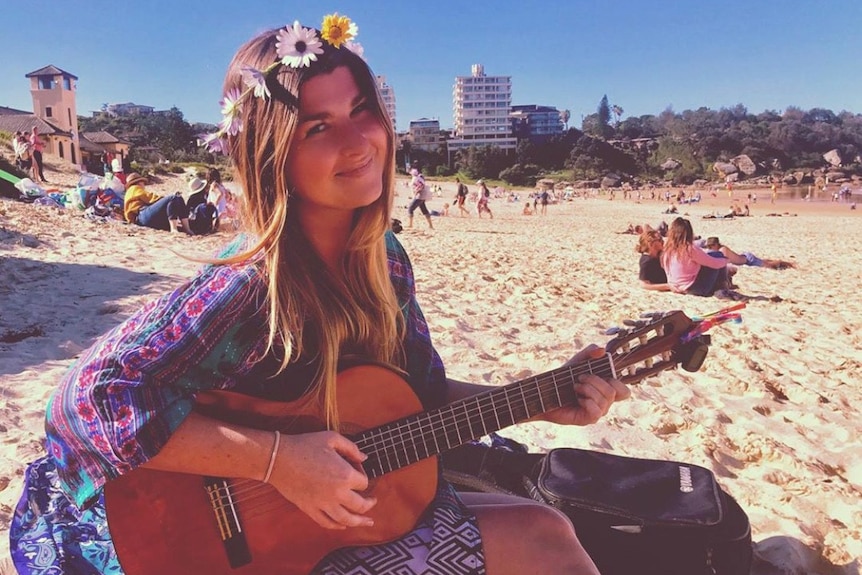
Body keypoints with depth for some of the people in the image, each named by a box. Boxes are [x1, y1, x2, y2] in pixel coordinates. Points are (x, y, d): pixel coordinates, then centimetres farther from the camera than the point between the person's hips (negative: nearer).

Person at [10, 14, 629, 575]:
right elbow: (88, 398, -29)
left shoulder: (383, 257, -5)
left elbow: (425, 395, 3)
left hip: (380, 503, 6)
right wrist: (277, 458, -30)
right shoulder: (250, 286, -26)